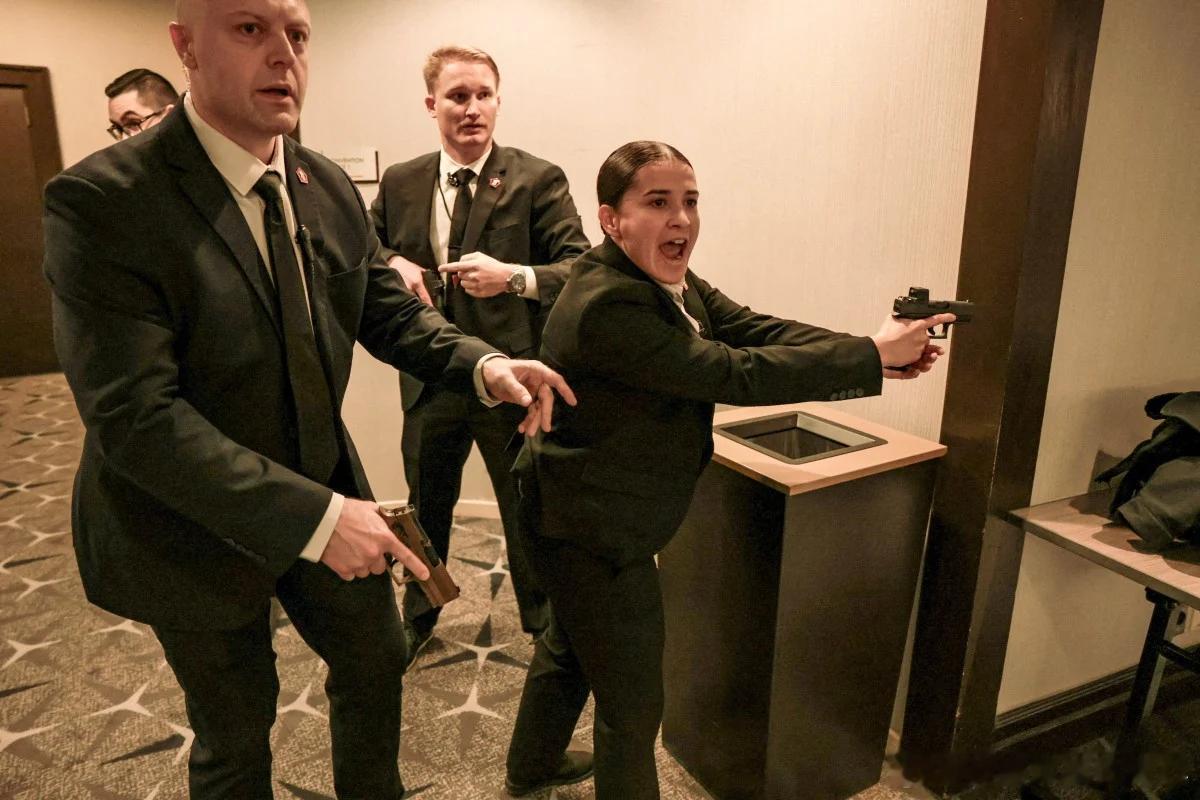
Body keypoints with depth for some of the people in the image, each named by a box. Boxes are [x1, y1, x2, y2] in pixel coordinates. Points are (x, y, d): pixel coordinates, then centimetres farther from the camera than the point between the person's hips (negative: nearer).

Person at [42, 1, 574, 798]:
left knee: (376, 660, 23)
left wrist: (485, 364, -19)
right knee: (236, 730, 18)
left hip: (327, 491, 6)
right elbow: (134, 417, -27)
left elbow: (390, 311, 2)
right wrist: (312, 516, -31)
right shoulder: (99, 202, -23)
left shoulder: (330, 187, -3)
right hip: (194, 526, -5)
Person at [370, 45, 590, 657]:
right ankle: (418, 618, 47)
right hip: (428, 380, 4)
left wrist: (513, 276, -29)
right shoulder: (399, 184, 4)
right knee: (426, 509, 22)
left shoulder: (538, 181, -8)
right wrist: (391, 265, -9)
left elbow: (581, 268, -13)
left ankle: (545, 627, 39)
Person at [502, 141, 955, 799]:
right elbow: (734, 374, -31)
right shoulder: (605, 306, -29)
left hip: (581, 519, 11)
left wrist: (877, 353, -20)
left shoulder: (674, 282, 2)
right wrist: (872, 355, -26)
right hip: (594, 534, -11)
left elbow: (760, 331, -8)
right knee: (632, 701, 6)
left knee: (570, 645, 29)